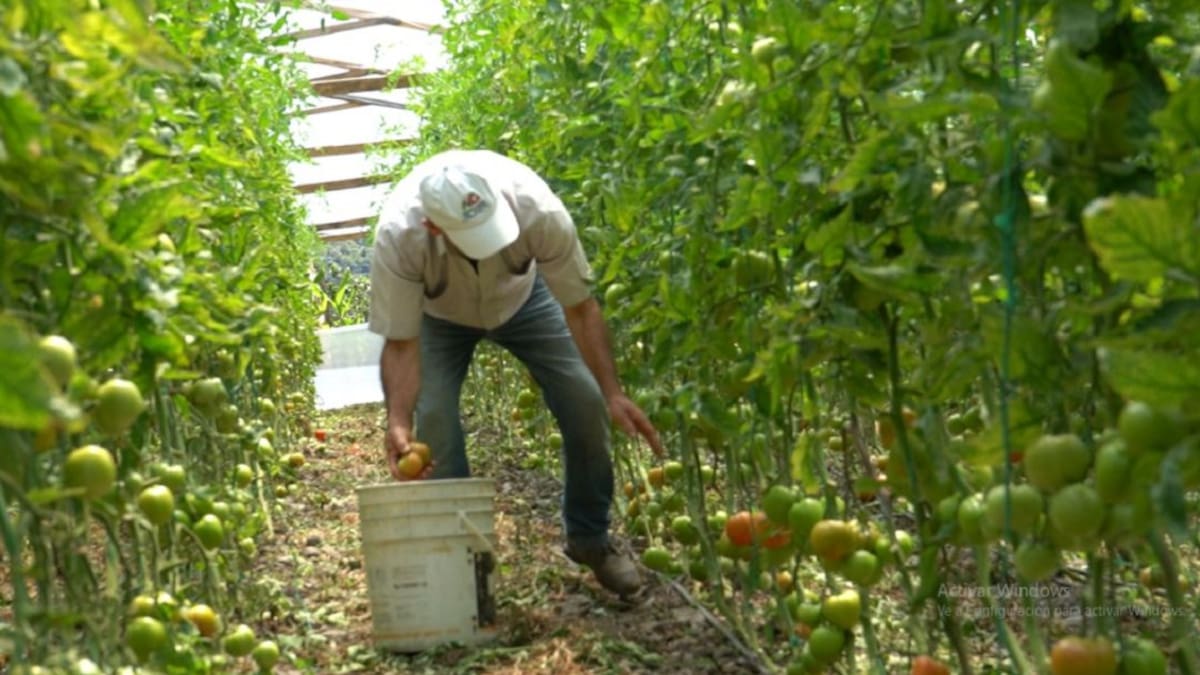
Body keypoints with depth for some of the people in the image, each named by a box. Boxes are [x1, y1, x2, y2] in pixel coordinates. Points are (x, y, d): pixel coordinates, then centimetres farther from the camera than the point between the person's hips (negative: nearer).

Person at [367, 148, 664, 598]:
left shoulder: (538, 209, -40)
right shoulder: (397, 236, -40)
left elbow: (579, 308, -27)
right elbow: (401, 344, -30)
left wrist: (613, 394, -33)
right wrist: (398, 422, -45)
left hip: (522, 296, 1)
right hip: (437, 314, 0)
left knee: (584, 401, -11)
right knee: (433, 418, -19)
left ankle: (590, 538, 10)